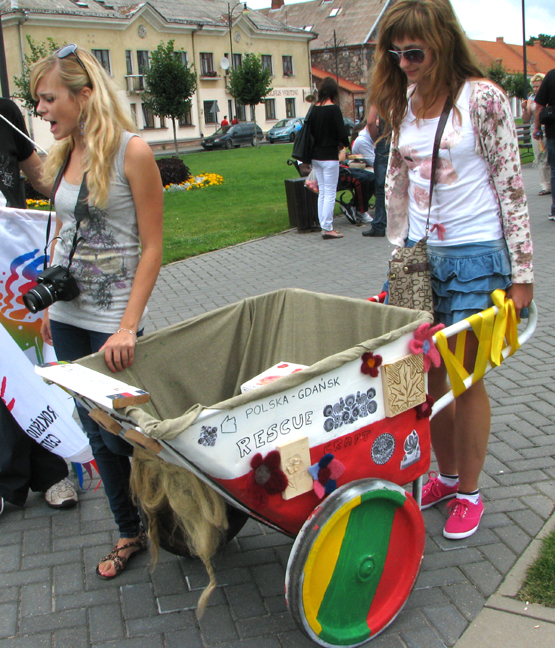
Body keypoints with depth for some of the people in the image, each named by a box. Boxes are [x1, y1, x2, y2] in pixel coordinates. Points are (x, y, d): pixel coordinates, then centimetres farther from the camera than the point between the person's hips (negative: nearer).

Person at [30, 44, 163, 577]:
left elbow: (151, 247, -13)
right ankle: (129, 532, 28)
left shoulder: (131, 152, -12)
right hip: (67, 314, 7)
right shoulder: (64, 154, 7)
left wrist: (128, 326, -18)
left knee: (118, 431, 0)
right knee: (95, 431, 12)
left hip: (112, 317, -6)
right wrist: (47, 302, 11)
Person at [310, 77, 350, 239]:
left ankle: (324, 225, 17)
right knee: (330, 193, -1)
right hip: (329, 156, -6)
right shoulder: (334, 109, -14)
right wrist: (343, 144, 4)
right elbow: (342, 135, -16)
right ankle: (327, 228, -2)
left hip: (315, 156, 6)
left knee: (322, 193, 14)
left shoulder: (314, 109, 4)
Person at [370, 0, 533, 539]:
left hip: (474, 255, -5)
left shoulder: (482, 99, -9)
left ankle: (469, 493, 21)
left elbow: (510, 186, -9)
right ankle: (447, 475, 30)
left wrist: (521, 271, -10)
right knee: (424, 375, 10)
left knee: (466, 378, 3)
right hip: (419, 253, 5)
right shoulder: (404, 102, 7)